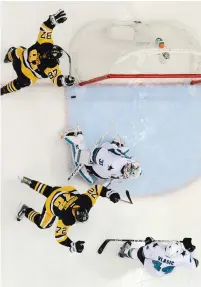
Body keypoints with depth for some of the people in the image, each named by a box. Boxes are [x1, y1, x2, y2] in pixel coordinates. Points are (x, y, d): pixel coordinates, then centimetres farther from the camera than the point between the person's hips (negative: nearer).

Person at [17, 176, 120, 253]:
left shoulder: (87, 201, -35)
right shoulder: (66, 219, -41)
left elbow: (97, 188, -25)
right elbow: (59, 236, -34)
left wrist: (110, 193, -33)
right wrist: (73, 246, -45)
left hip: (66, 190, 5)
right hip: (52, 203, -5)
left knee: (49, 190, 34)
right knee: (43, 224, 8)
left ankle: (29, 181, 53)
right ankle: (26, 211, 28)